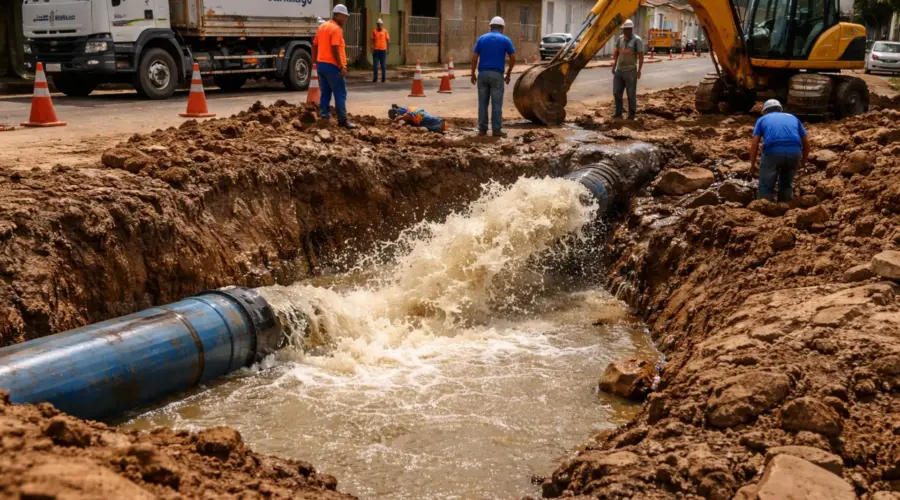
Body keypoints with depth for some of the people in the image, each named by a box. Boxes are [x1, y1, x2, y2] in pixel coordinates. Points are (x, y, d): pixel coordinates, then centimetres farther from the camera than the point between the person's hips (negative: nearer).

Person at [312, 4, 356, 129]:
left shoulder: (322, 27, 15)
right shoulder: (336, 29, -12)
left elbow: (315, 45, 17)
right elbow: (334, 49, -20)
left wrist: (317, 62, 23)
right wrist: (342, 66, -19)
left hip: (321, 64, 9)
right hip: (332, 66, -9)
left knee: (325, 93, 11)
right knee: (340, 94, -3)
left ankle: (324, 116, 8)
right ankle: (342, 120, -3)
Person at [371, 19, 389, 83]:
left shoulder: (385, 31, 2)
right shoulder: (374, 31, 2)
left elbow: (387, 40, 4)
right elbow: (372, 40, 3)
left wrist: (387, 49, -2)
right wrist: (372, 49, -5)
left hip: (383, 50, 0)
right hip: (376, 50, 0)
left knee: (383, 66, 5)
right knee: (375, 66, 0)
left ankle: (383, 79, 11)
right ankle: (375, 78, 7)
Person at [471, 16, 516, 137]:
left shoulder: (482, 38, 8)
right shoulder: (505, 40, 3)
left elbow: (474, 57, 3)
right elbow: (513, 58, 0)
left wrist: (473, 74, 9)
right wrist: (508, 73, 10)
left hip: (483, 73, 2)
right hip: (497, 74, -2)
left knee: (483, 103, 8)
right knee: (496, 103, 1)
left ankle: (482, 129, 9)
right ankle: (496, 130, 1)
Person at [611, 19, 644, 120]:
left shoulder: (637, 40, -7)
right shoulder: (620, 39, 9)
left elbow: (641, 56, -10)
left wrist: (639, 70, -16)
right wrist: (614, 66, 14)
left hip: (630, 71, -6)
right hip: (619, 70, 6)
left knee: (631, 94, 1)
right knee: (617, 92, 6)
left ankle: (631, 114, 8)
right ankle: (618, 113, 15)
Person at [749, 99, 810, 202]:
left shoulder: (762, 119, 24)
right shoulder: (793, 117, 32)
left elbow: (754, 144, 9)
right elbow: (806, 143, 27)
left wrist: (752, 164, 17)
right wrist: (803, 162, 38)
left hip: (773, 152, -3)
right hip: (794, 152, 3)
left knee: (766, 187, 9)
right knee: (786, 185, 24)